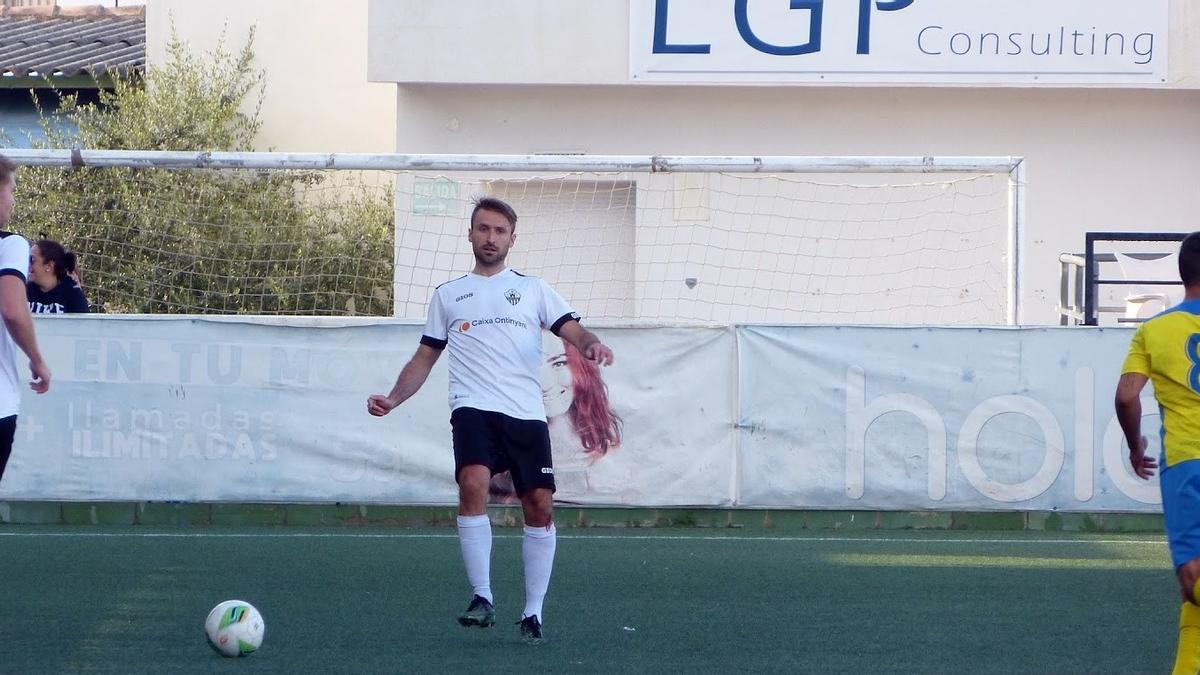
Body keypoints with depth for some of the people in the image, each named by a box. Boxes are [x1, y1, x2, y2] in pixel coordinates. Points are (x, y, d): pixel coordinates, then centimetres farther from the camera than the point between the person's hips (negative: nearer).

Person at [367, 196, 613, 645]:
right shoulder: (447, 295, 18)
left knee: (540, 506, -2)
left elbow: (571, 329, 5)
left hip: (527, 413, 1)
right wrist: (393, 398, 5)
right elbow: (424, 358, 21)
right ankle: (481, 598, -22)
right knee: (473, 484, -26)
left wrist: (590, 344, -19)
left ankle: (533, 612, 11)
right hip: (474, 409, -1)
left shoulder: (532, 289, 16)